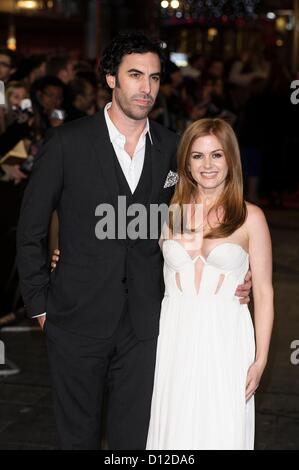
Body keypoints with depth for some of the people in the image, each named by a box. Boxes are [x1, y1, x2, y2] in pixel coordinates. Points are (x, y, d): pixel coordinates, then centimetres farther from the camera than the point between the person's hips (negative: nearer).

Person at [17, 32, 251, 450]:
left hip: (144, 322, 2)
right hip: (79, 319, -2)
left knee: (135, 436, 8)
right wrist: (40, 305, -1)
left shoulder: (170, 147, 3)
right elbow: (31, 230, -1)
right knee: (78, 435, 13)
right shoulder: (68, 142, -7)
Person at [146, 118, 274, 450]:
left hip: (226, 342, -2)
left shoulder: (250, 217, -1)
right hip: (175, 339, 2)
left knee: (221, 433, 3)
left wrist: (260, 360, -4)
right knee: (175, 430, 7)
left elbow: (263, 293, 0)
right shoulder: (168, 212, 6)